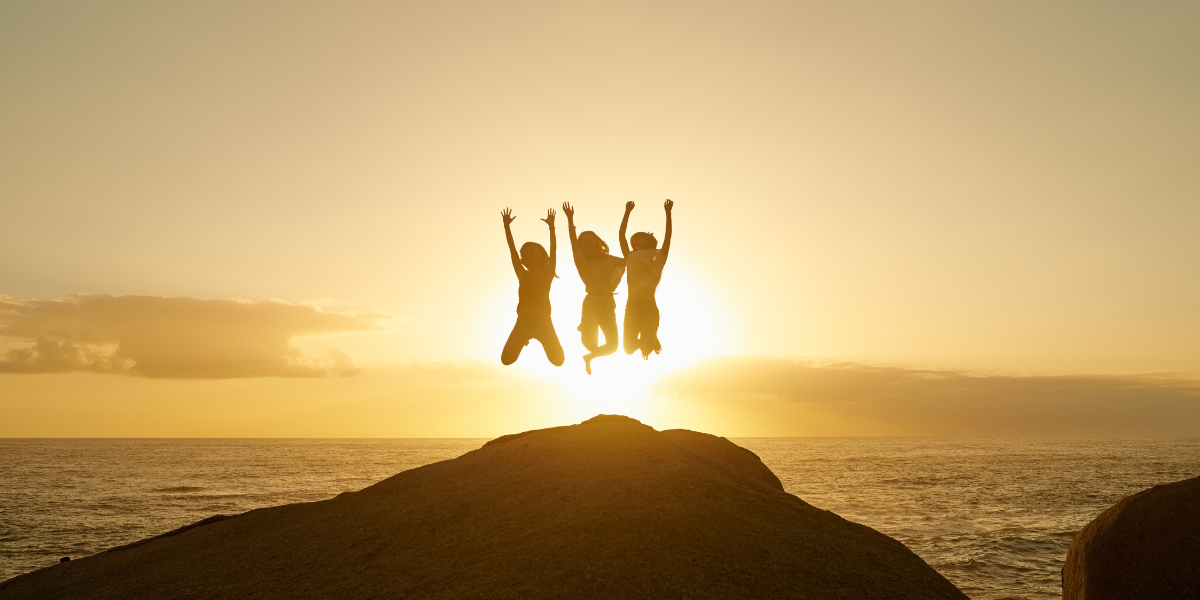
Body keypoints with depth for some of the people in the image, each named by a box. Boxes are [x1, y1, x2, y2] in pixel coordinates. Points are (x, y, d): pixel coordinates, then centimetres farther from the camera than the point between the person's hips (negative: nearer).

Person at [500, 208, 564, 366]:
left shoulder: (547, 275, 4)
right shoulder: (523, 275, 7)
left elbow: (553, 252, -7)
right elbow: (512, 251, 1)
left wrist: (551, 227, -18)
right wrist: (506, 226, -7)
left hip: (543, 321, -1)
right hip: (524, 321, 1)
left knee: (558, 360, -8)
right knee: (506, 359, -9)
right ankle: (526, 339, 24)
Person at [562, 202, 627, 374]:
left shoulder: (607, 259, 5)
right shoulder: (582, 260, -2)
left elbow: (625, 262, 19)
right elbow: (573, 242, -17)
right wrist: (570, 220, -28)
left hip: (608, 305, 2)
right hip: (591, 304, -2)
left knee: (613, 345, 0)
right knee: (588, 342, -14)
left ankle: (589, 357, 26)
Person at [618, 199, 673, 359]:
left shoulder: (658, 260, 4)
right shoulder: (631, 259, 9)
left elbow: (667, 236, -3)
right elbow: (621, 235, 5)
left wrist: (668, 213, -9)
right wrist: (627, 212, 1)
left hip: (650, 308, -2)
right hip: (632, 307, 3)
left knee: (647, 348, -9)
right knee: (629, 349, 0)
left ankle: (652, 340, 30)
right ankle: (650, 340, 34)